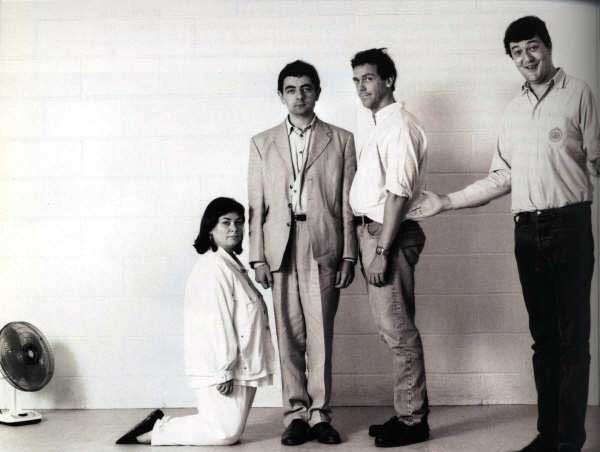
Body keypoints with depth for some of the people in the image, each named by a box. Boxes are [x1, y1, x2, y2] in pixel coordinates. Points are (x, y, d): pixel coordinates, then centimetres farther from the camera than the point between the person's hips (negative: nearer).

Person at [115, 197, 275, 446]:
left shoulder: (232, 264, 16)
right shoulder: (213, 267, -16)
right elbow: (216, 323, -22)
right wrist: (223, 370, -23)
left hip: (240, 366, 10)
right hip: (221, 367, -10)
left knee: (232, 428, 12)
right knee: (226, 432, -9)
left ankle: (161, 424, 16)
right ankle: (154, 432, -1)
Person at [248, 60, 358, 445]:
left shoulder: (340, 140, 9)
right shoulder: (263, 143, 12)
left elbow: (347, 203, 5)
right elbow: (256, 205, 8)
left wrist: (349, 254, -1)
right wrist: (258, 257, 0)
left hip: (322, 246, -1)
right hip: (280, 247, 1)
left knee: (321, 333, -1)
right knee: (289, 334, 3)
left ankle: (320, 414, 9)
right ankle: (295, 414, 11)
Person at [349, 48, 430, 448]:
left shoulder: (399, 125, -12)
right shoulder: (371, 126, 17)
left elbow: (398, 192, -18)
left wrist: (382, 250, -20)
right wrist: (367, 245, 12)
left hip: (390, 234, -9)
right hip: (370, 231, 9)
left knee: (398, 328, -3)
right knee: (392, 327, 14)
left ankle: (413, 419, 8)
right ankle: (409, 410, 25)